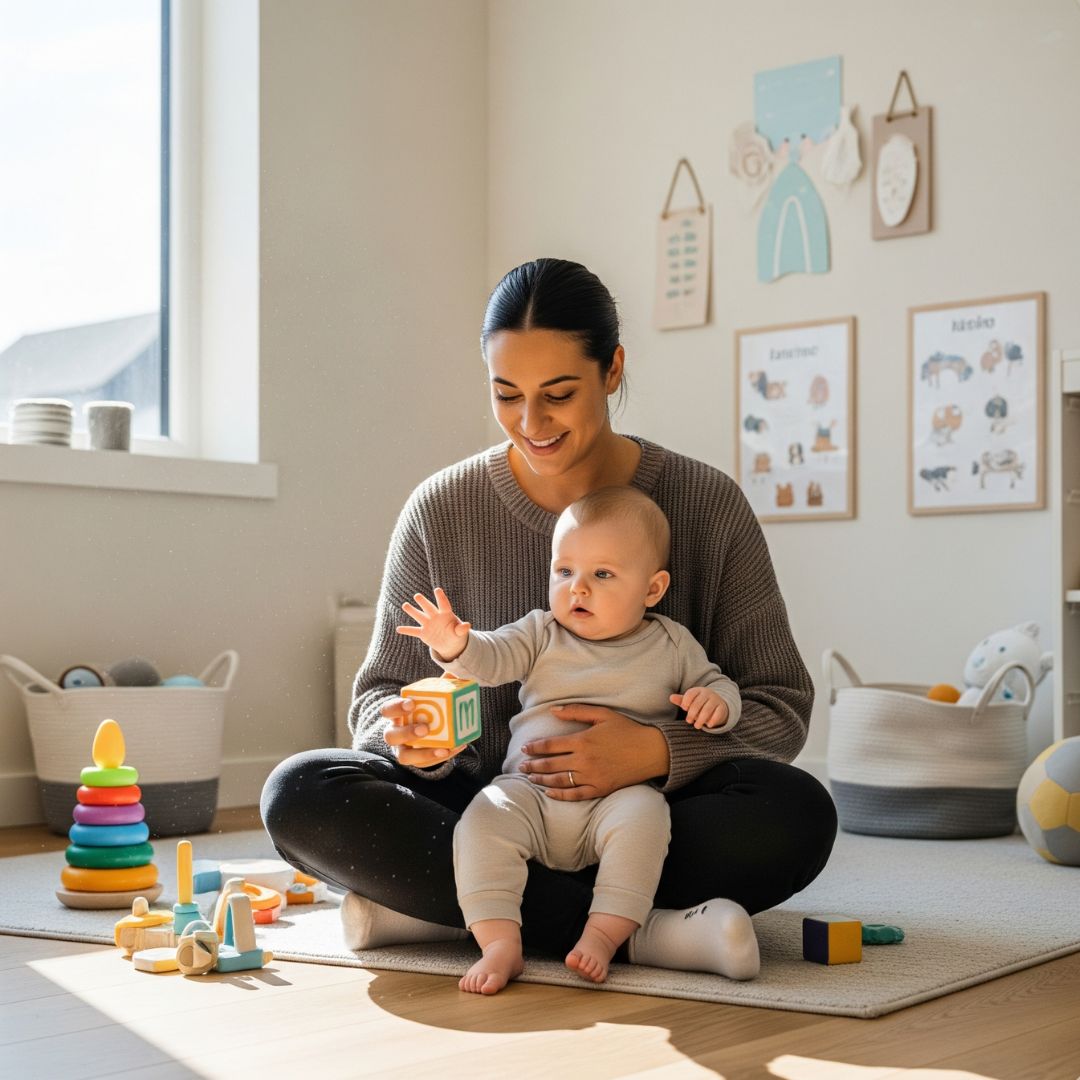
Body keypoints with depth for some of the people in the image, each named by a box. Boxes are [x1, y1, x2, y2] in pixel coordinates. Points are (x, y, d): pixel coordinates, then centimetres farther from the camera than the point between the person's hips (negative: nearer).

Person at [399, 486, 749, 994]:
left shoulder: (671, 644, 10)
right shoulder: (542, 634, 9)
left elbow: (716, 682, 17)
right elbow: (493, 657, -5)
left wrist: (715, 701, -9)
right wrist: (455, 646, -28)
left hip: (620, 796, -1)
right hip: (529, 793, 1)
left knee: (643, 813, -34)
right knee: (485, 818, -27)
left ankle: (604, 934, -32)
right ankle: (500, 942, -29)